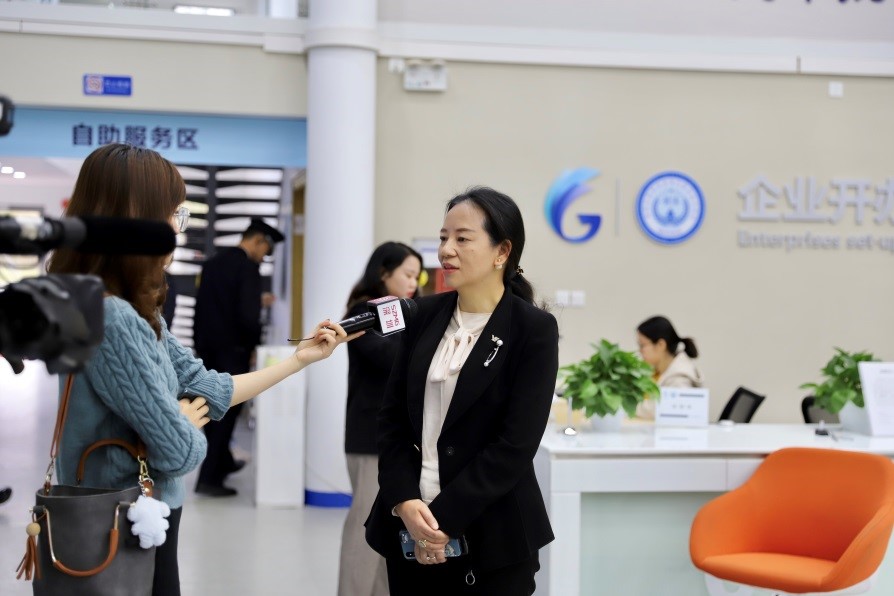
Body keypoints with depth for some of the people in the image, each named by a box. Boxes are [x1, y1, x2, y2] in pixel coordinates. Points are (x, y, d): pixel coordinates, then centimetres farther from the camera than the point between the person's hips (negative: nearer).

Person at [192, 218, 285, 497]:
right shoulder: (247, 267, -15)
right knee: (227, 412, 0)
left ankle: (223, 462, 37)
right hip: (232, 350, -8)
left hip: (207, 348, 8)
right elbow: (247, 316, -21)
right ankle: (209, 478, 0)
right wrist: (254, 342, -6)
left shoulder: (213, 262, 8)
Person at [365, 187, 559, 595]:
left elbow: (516, 444, -13)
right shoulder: (426, 315, 6)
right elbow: (392, 416, 5)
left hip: (490, 537, -4)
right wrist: (405, 502, -9)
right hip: (408, 529, 4)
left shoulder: (534, 329, -8)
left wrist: (443, 517, -16)